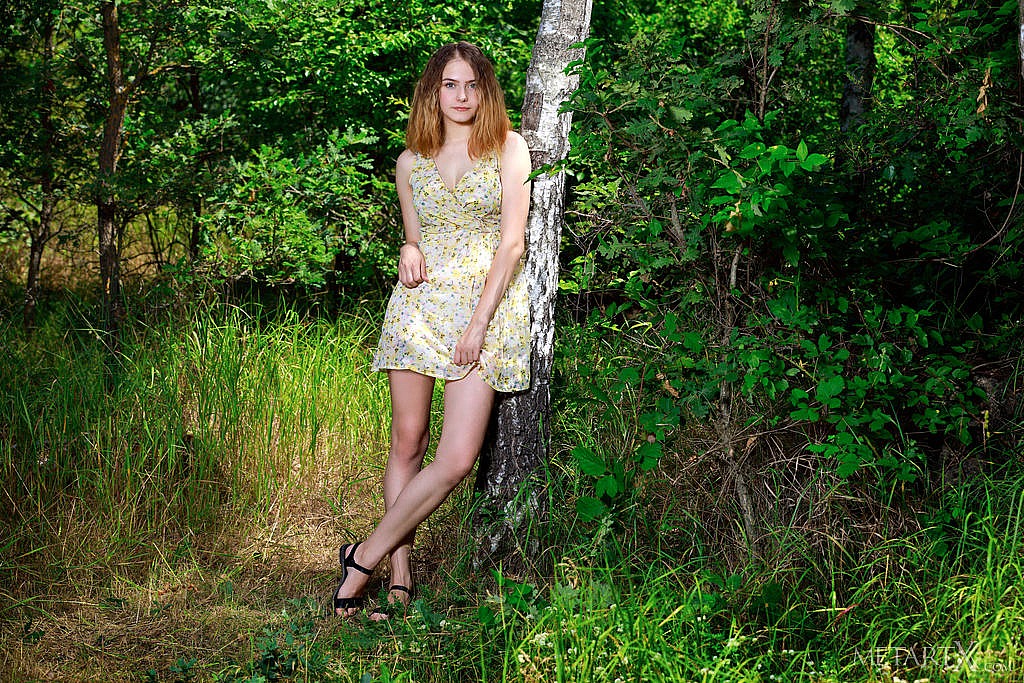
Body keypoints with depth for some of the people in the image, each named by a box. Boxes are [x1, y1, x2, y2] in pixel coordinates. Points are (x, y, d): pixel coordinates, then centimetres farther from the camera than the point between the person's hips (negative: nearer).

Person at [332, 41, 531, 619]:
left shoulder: (508, 148, 2)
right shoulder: (411, 162, 12)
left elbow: (512, 241, -4)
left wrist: (479, 322, -11)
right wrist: (409, 252, -3)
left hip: (488, 307, -3)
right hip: (420, 305, 3)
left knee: (457, 460, -12)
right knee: (407, 444, 0)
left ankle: (363, 559, 1)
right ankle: (400, 574, 10)